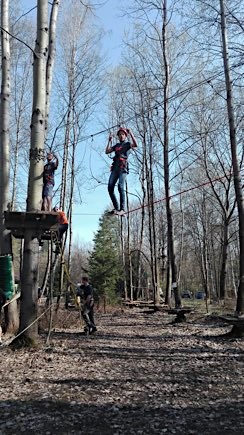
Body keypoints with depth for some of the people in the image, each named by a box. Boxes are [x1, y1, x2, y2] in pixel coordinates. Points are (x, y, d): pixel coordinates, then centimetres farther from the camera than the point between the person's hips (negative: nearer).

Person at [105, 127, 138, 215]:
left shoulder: (127, 144, 10)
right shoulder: (116, 145, 27)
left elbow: (135, 144, -11)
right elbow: (107, 151, 25)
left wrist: (131, 133, -11)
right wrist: (109, 141, 26)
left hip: (122, 167, -6)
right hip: (115, 167, 6)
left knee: (120, 186, -21)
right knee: (110, 187, -7)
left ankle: (122, 209, -21)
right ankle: (116, 208, -2)